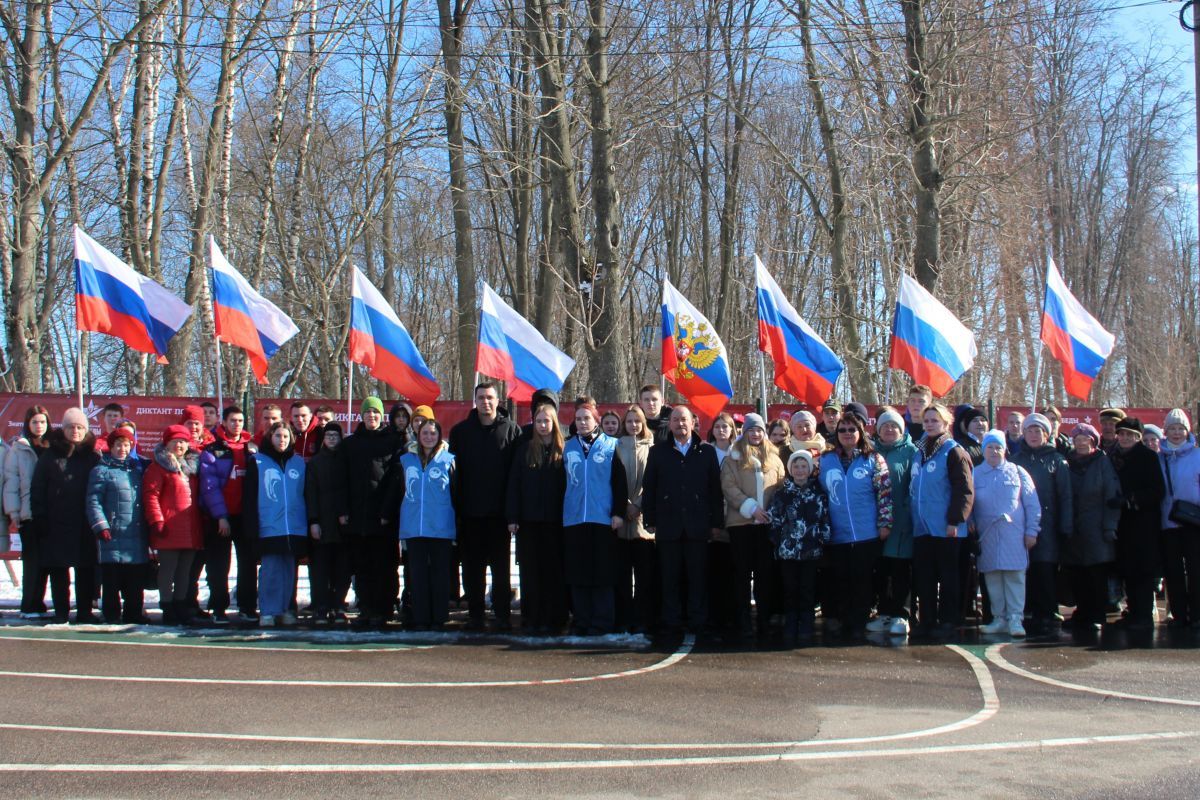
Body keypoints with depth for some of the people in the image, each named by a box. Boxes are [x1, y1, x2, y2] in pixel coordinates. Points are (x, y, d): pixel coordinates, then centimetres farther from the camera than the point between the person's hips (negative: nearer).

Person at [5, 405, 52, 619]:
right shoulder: (18, 448, 2)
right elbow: (11, 481, -1)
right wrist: (13, 512, -7)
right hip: (28, 513, -3)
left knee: (44, 560, 6)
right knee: (33, 559, -3)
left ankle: (37, 604, 14)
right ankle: (30, 607, 3)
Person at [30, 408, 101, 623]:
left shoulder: (93, 457, 7)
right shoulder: (49, 456, 6)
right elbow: (37, 489, 4)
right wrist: (39, 517, -5)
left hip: (85, 525, 0)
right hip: (56, 523, 0)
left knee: (85, 569, 4)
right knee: (58, 569, 4)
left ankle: (84, 611, 12)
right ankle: (61, 612, 11)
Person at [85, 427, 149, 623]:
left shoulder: (137, 469, 18)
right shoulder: (101, 471, 0)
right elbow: (94, 502, -7)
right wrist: (100, 526, -14)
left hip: (137, 537, 5)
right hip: (113, 536, -5)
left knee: (136, 579, 9)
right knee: (113, 579, -2)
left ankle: (133, 613, 18)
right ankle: (112, 615, 7)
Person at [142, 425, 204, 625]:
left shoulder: (193, 465, 17)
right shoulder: (159, 466, -2)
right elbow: (150, 494, -10)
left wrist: (200, 521, 15)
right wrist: (156, 521, -17)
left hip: (190, 530, 6)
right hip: (169, 530, -6)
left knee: (185, 571, 12)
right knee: (168, 569, 0)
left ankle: (181, 607, 20)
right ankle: (168, 609, 7)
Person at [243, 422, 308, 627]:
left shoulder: (299, 463, 11)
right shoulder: (257, 462, 4)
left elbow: (306, 495, 15)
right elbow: (250, 496, 1)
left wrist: (309, 523, 9)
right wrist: (252, 525, -6)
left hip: (295, 528, 3)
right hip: (269, 528, -3)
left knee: (289, 570, 7)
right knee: (270, 570, -5)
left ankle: (285, 609, 16)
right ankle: (267, 612, 1)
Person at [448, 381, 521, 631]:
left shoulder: (511, 430, 2)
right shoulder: (460, 431, 8)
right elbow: (454, 470, 6)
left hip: (500, 511, -2)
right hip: (470, 512, 2)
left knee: (501, 566, 3)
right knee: (472, 568, 7)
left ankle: (503, 615, 10)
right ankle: (474, 614, 15)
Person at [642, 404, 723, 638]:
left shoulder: (707, 452, 8)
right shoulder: (658, 451, 9)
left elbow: (715, 489, 6)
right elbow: (648, 487, 7)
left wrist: (716, 522, 1)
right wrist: (650, 521, 1)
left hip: (698, 525, 0)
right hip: (668, 525, 0)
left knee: (697, 577, 3)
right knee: (669, 578, 3)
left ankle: (698, 623, 10)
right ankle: (671, 623, 9)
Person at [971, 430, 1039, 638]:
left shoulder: (1017, 472, 7)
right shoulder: (974, 474, 10)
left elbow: (1032, 504, 6)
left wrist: (1031, 531, 0)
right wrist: (971, 527, -2)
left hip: (1014, 533, -2)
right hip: (987, 536, 2)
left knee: (1015, 575, -6)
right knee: (992, 578, 4)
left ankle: (1015, 619, -4)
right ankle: (999, 618, 12)